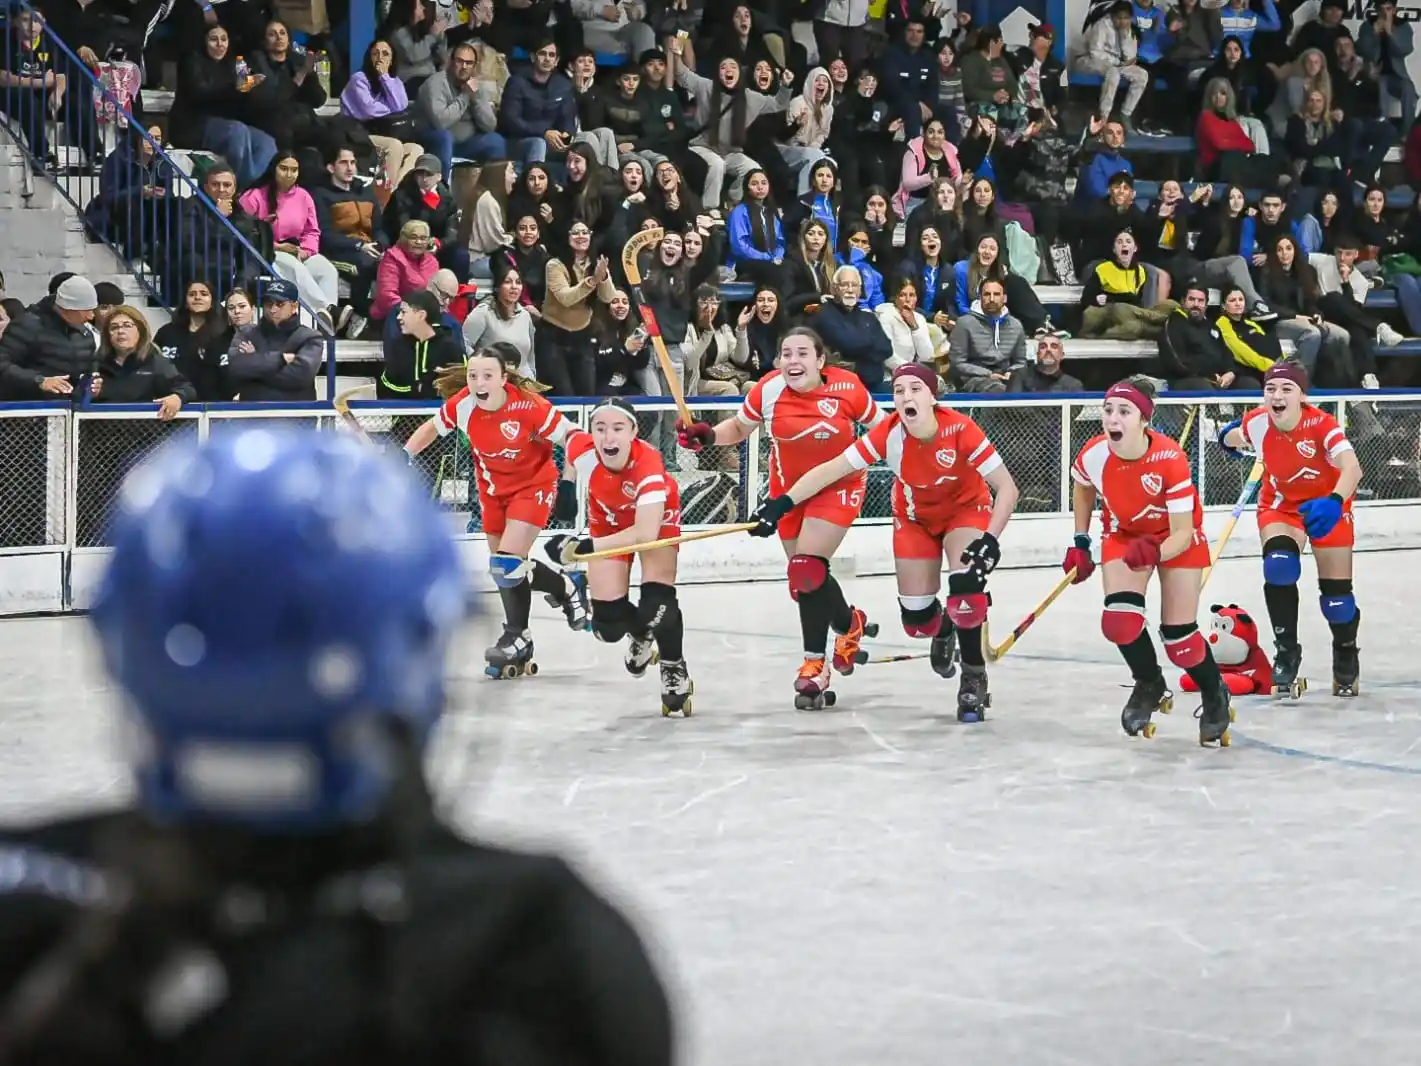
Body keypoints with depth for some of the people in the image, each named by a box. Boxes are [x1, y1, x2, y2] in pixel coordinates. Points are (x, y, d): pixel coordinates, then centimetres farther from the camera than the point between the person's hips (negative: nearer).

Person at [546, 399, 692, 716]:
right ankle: (640, 635, 35)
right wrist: (565, 485, -3)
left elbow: (646, 532, -48)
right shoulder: (582, 449, -31)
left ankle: (674, 671, 5)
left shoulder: (648, 463, -42)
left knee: (657, 602, -23)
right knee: (608, 623, -3)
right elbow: (571, 434, -3)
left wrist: (586, 547, -51)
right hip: (608, 519, 3)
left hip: (655, 515, -3)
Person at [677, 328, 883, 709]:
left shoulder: (847, 387, -19)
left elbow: (880, 427, -1)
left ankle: (815, 668, -5)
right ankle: (851, 624, 39)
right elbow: (739, 427, 1)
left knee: (808, 570, -18)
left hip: (837, 486, -4)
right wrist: (707, 435, -15)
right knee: (806, 575, 11)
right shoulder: (769, 389, -15)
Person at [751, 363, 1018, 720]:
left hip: (967, 509, -2)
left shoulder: (960, 430, -33)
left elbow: (1007, 488, -28)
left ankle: (974, 680, -4)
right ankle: (943, 631, 39)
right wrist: (782, 503, -29)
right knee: (916, 619, 0)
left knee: (966, 589, -25)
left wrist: (990, 540, -37)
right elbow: (832, 470, -23)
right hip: (915, 517, 2)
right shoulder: (889, 434, -28)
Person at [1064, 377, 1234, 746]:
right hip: (1125, 533, 3)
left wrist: (1154, 552, -50)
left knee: (1179, 637, -5)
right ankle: (1150, 685, 14)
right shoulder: (1093, 456, -24)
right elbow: (1083, 490, 3)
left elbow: (1182, 535, -31)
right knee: (1119, 621, -17)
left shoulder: (1170, 459, -35)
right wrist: (1080, 543, 3)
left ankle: (1215, 695, 27)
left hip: (1176, 537, -3)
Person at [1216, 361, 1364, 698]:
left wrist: (1334, 503, -63)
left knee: (1336, 591, 1)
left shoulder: (1321, 424, -34)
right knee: (1279, 568, -26)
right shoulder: (1256, 423, -24)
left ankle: (1346, 657, 32)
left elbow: (1352, 469, -50)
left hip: (1325, 504, -2)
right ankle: (1287, 652, -9)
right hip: (1280, 503, 2)